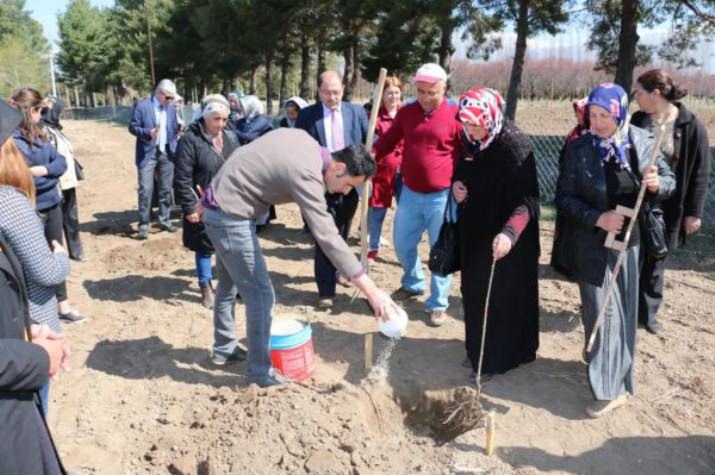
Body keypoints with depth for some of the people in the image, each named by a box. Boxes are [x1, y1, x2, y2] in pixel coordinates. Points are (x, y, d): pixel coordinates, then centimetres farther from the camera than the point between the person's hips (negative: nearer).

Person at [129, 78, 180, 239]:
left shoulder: (171, 108, 11)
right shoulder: (141, 106, -6)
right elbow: (133, 127, -7)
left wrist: (177, 135, 0)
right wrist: (148, 132, -23)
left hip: (167, 153, 5)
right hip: (148, 154, -5)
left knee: (166, 189, 9)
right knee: (145, 189, -5)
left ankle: (165, 220, 22)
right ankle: (143, 224, 3)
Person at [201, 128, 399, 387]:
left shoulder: (303, 138, 1)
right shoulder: (306, 174, -27)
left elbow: (247, 153, 11)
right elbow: (328, 237, -34)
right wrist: (372, 291, -35)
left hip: (220, 206, 10)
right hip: (230, 216, -10)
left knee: (229, 284, 23)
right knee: (260, 294, -4)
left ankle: (224, 349, 40)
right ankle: (260, 372, 10)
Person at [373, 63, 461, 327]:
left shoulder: (455, 115, -7)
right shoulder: (406, 112, 5)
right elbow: (388, 141, 9)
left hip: (442, 196, -4)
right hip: (410, 193, 4)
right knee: (402, 243, 13)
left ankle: (438, 304, 19)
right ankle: (413, 283, 39)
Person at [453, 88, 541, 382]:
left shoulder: (514, 145, -20)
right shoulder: (470, 141, 2)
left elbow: (527, 198, -25)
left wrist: (509, 232, -40)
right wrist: (457, 184, -4)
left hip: (502, 238, -7)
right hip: (474, 232, 7)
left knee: (500, 296, 2)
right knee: (475, 293, 15)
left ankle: (497, 359, 17)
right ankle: (478, 351, 31)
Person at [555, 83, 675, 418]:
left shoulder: (643, 142, -4)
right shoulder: (578, 149, -9)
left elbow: (669, 179, 6)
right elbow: (564, 198, -7)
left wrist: (657, 184, -18)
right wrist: (597, 218, -21)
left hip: (629, 240, 2)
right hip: (591, 243, -2)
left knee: (623, 308, 12)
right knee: (601, 310, 2)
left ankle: (614, 377, 30)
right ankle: (610, 387, 14)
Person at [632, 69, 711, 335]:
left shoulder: (691, 127, -8)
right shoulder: (637, 121, 0)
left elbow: (700, 174, -5)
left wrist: (694, 212, -7)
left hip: (668, 208, -2)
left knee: (655, 262, 12)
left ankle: (648, 312, 28)